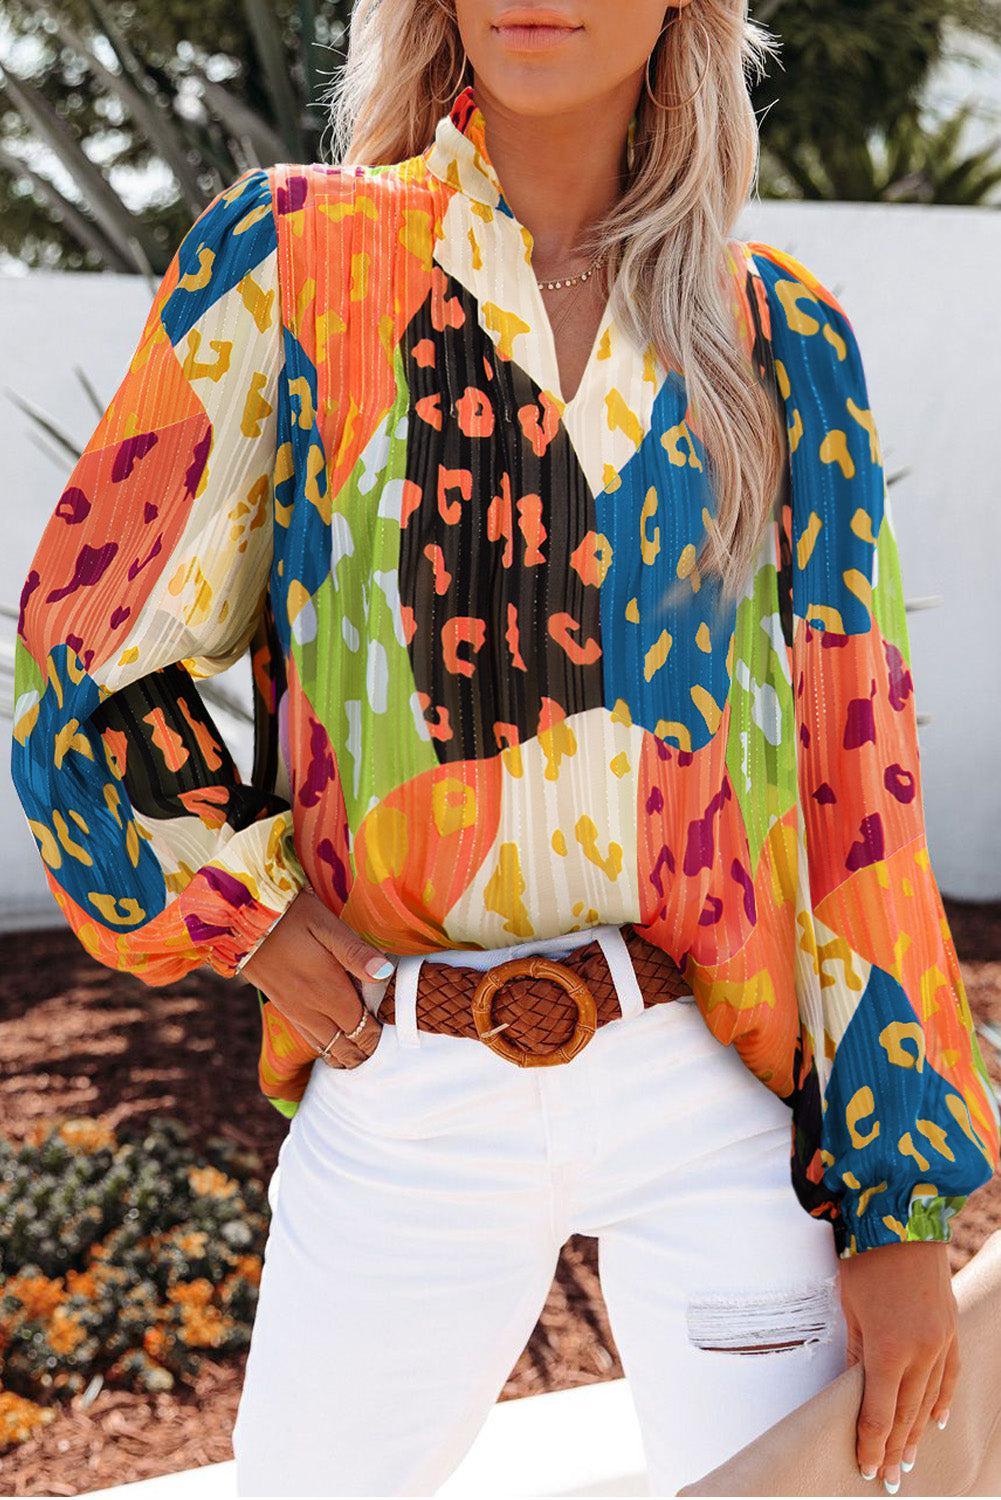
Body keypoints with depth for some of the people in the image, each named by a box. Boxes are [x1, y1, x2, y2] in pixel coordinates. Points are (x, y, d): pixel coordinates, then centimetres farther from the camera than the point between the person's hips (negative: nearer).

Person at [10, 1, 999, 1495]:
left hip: (725, 1085, 1)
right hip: (410, 1100, 0)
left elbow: (854, 770, 1)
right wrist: (247, 916, -2)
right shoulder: (296, 259, 0)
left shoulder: (778, 339, 4)